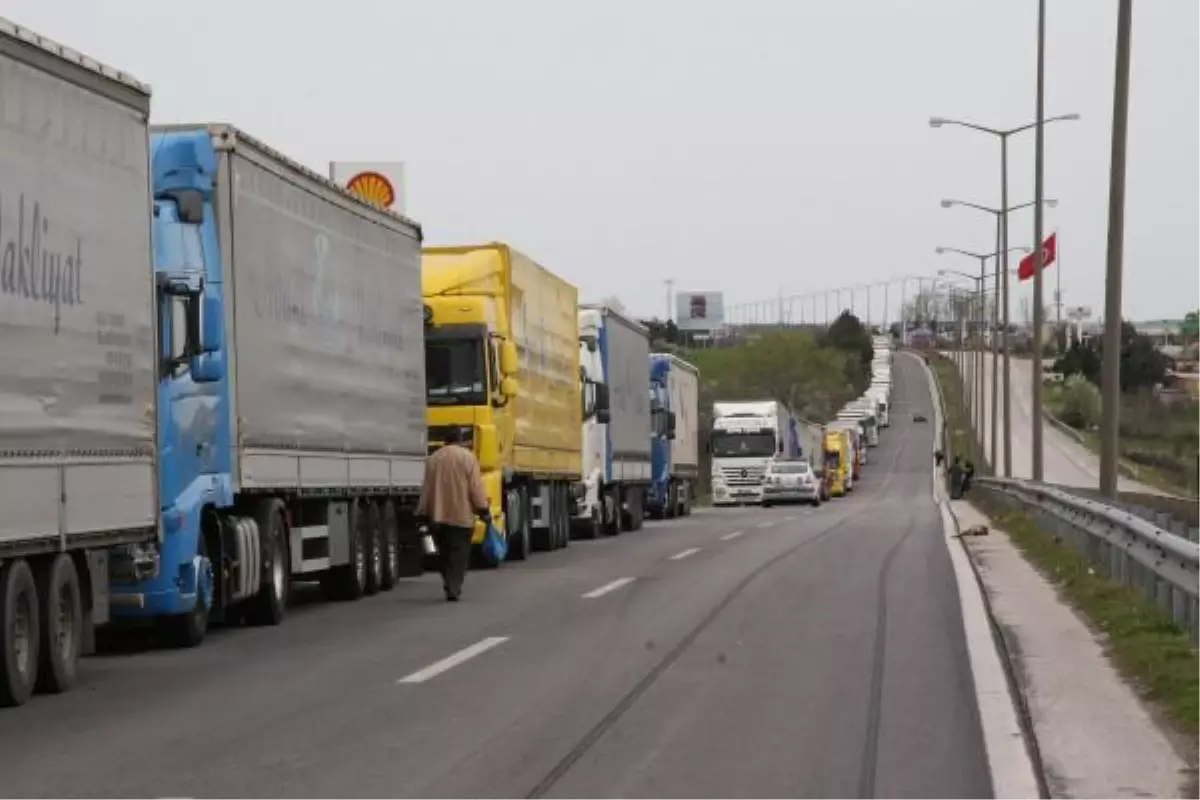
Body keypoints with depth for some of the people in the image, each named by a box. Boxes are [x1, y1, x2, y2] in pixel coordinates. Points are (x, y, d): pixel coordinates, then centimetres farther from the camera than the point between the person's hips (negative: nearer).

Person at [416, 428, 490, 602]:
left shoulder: (433, 459, 6)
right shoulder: (467, 457, -5)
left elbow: (426, 488, 7)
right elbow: (476, 488, -9)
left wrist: (422, 513, 12)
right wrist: (483, 511, -4)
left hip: (438, 515, 3)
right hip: (461, 515, -3)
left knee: (444, 553, 15)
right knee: (459, 555, 0)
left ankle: (449, 585, 14)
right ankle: (453, 589, -9)